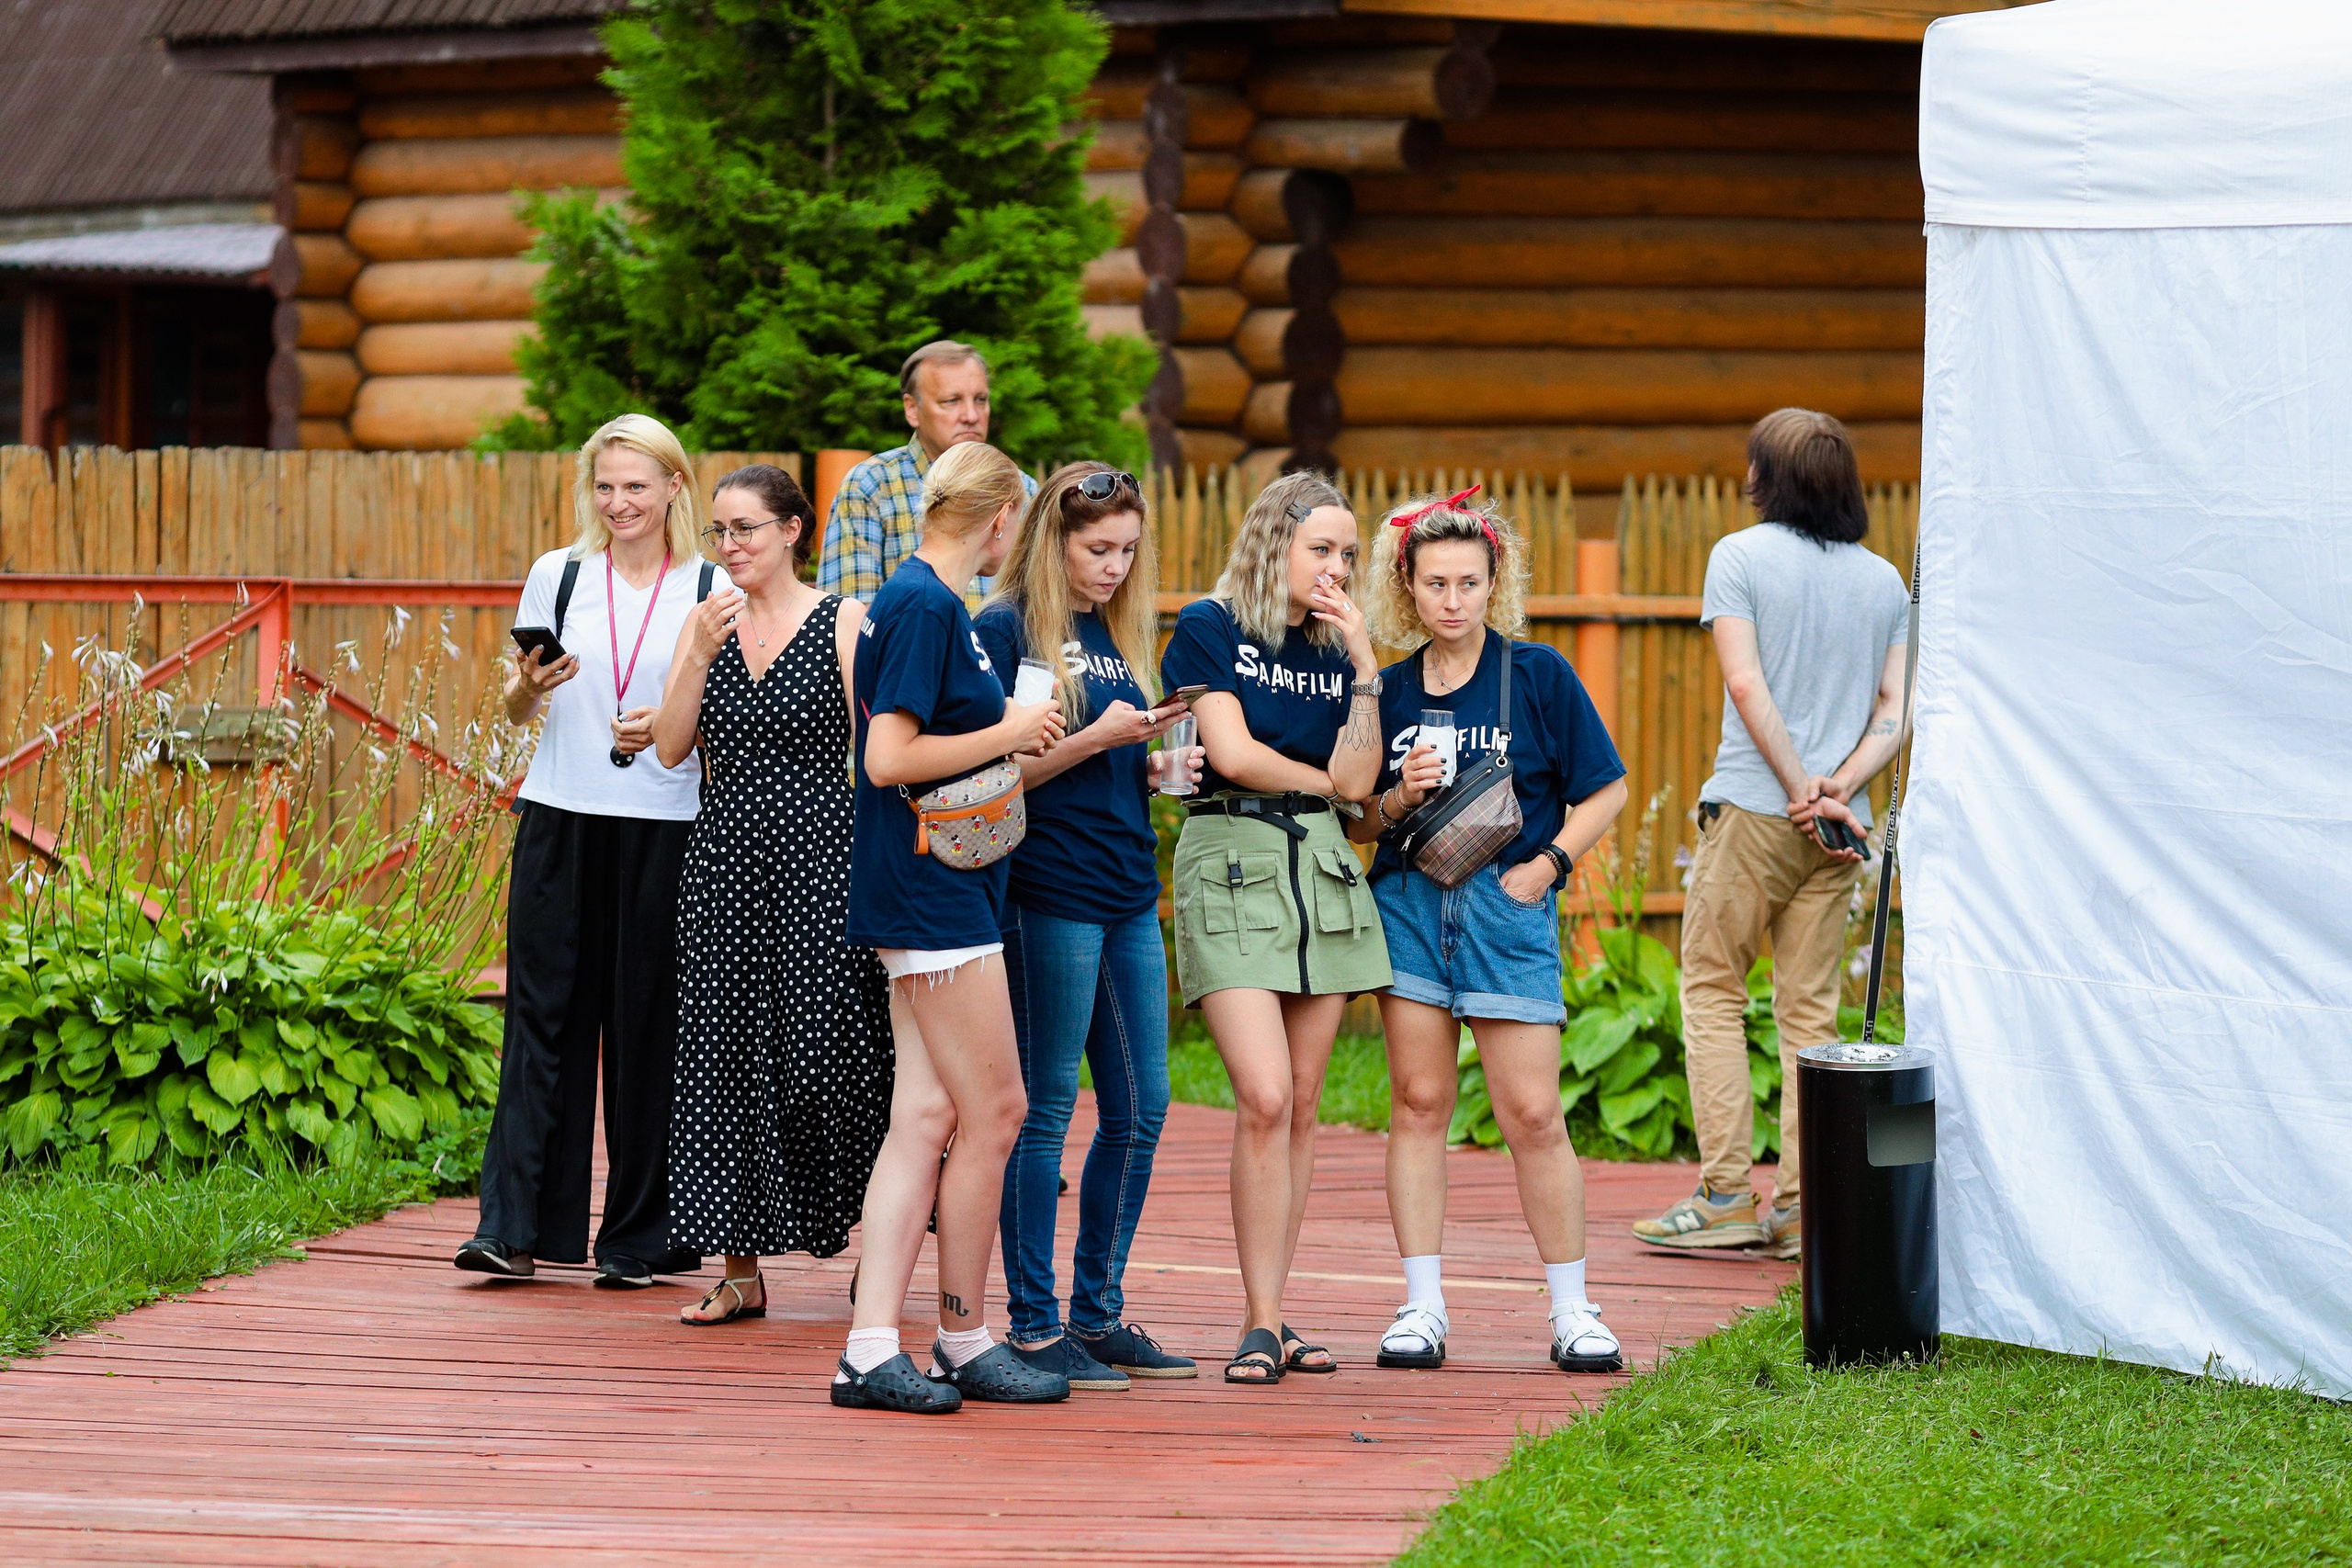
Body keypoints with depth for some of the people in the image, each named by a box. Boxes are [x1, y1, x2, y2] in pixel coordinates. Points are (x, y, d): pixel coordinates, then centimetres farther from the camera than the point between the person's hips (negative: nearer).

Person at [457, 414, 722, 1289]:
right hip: (560, 821, 1)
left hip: (665, 827, -1)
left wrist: (673, 727, -11)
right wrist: (530, 685, -9)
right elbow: (517, 709, 13)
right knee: (543, 1014, -3)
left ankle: (640, 1238, 7)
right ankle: (514, 1226, -3)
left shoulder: (711, 591, 4)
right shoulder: (557, 576, 8)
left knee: (648, 1023, 0)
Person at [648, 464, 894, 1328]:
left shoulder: (845, 622, -2)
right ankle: (741, 1271, 7)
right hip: (726, 862, 4)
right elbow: (670, 748, 3)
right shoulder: (706, 620, 9)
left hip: (818, 860, -4)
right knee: (722, 1057, 2)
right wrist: (703, 652, -10)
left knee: (824, 1057, -5)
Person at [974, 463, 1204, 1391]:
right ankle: (1033, 1328, 1)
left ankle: (1097, 1314, 17)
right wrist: (1098, 738, -18)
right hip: (1049, 892, -8)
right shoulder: (1006, 630, -6)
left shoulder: (1119, 633, 17)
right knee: (1044, 1107, -4)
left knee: (1140, 1110, 8)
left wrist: (1159, 767, 4)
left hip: (1128, 894, 8)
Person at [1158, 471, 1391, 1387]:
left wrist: (1363, 664, -4)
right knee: (1264, 1096, -15)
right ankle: (1261, 1321, -12)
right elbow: (1232, 752, -11)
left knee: (1301, 1104, 3)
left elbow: (1355, 781, 0)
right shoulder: (1210, 628, -1)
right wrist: (1321, 779, 3)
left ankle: (1269, 1316, 8)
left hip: (1321, 866, 5)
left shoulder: (1337, 649, 12)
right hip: (1233, 861, -5)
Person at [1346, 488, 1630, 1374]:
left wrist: (1547, 863, -7)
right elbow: (1356, 824, 12)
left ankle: (1572, 1313, 5)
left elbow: (1604, 789, 3)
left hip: (1508, 904, -3)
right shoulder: (1391, 690, 8)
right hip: (1409, 900, 3)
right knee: (1419, 1102, 2)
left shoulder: (1538, 675, 1)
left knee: (1532, 1112, -4)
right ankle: (1422, 1307, 7)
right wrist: (1399, 800, -8)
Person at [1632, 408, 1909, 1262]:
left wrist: (1800, 790, -10)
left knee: (1712, 990, 5)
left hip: (1753, 809, -4)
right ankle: (1801, 1207, 3)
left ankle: (1725, 1197, -2)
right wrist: (1839, 787, -6)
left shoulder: (1741, 556, -3)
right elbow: (1898, 707, 3)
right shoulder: (1885, 580, 11)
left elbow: (1748, 686, -11)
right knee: (1809, 1009, 7)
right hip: (1839, 827, 4)